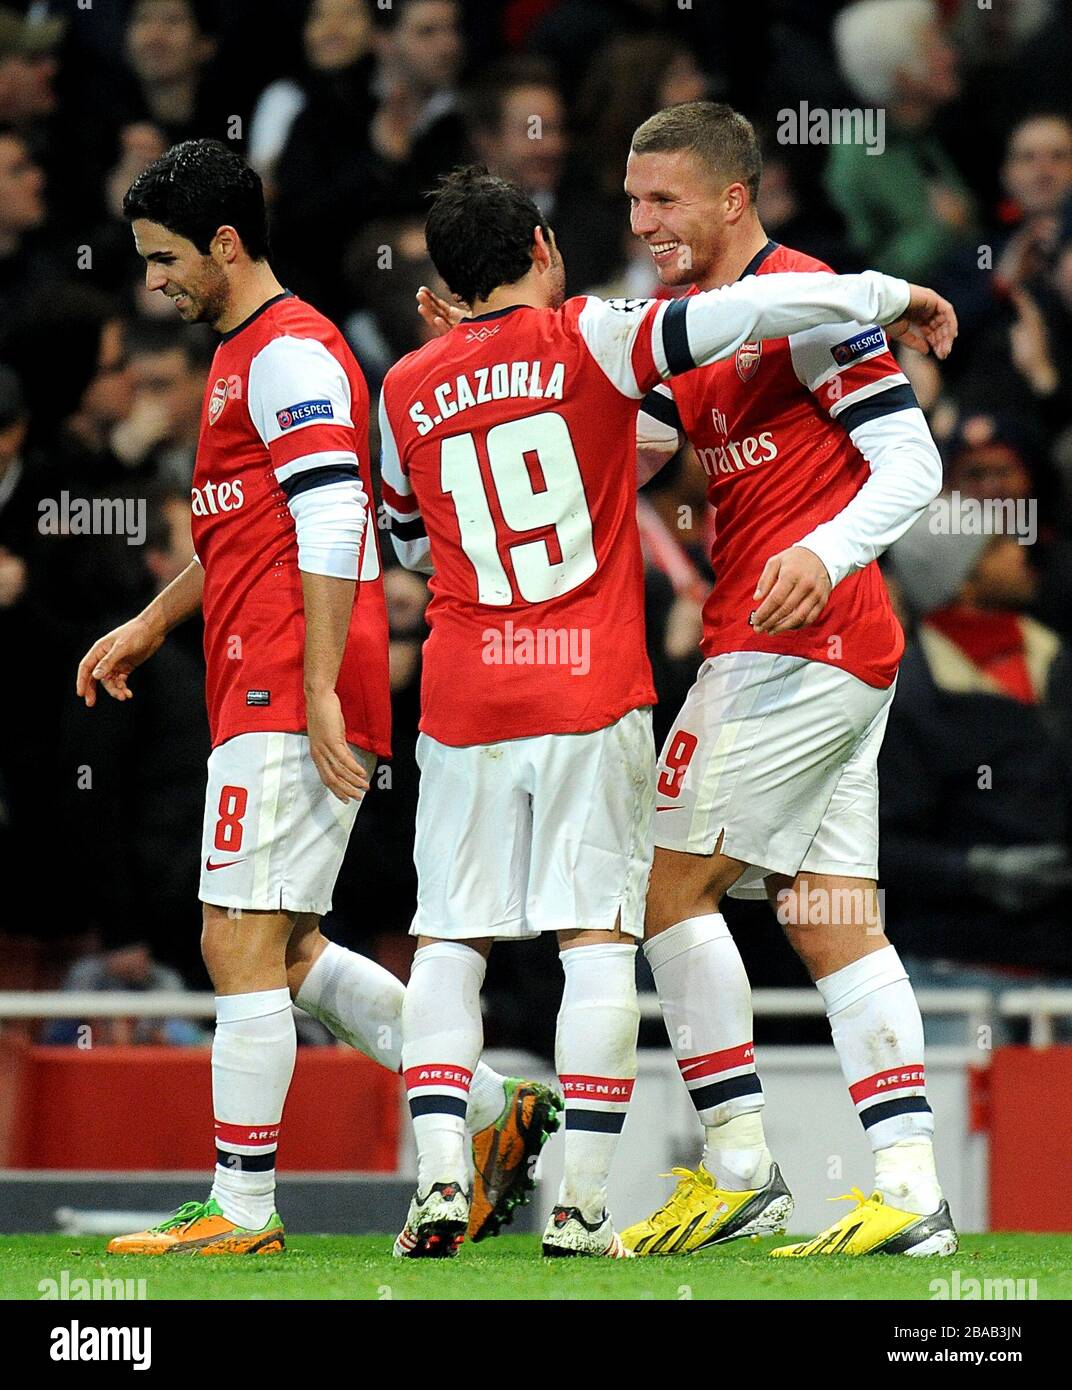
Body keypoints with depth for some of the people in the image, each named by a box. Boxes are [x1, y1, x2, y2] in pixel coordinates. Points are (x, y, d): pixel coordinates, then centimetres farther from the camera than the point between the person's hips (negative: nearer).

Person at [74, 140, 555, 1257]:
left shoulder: (289, 351, -11)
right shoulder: (241, 357, 22)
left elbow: (332, 528, -18)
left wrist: (317, 692, -21)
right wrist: (152, 623, 31)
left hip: (282, 702, -10)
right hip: (261, 695, 10)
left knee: (239, 948, -8)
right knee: (283, 953, 11)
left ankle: (240, 1212, -5)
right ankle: (493, 1108, 14)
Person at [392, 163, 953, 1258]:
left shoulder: (406, 389, 8)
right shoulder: (590, 339, -3)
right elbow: (743, 312, -13)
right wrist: (893, 293, -1)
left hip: (463, 701, 3)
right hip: (590, 690, -3)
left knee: (448, 940, 8)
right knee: (597, 937, 0)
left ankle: (439, 1180, -5)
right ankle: (582, 1204, -5)